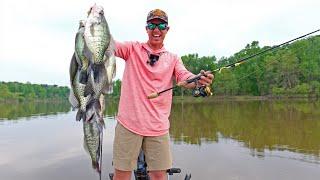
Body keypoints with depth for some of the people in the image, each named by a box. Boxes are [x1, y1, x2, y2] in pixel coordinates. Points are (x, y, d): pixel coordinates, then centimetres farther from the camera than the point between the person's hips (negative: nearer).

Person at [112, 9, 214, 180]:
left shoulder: (173, 58, 11)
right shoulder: (133, 49, 6)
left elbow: (185, 78, -5)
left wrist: (199, 80, -28)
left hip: (158, 126, 2)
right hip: (129, 122, -1)